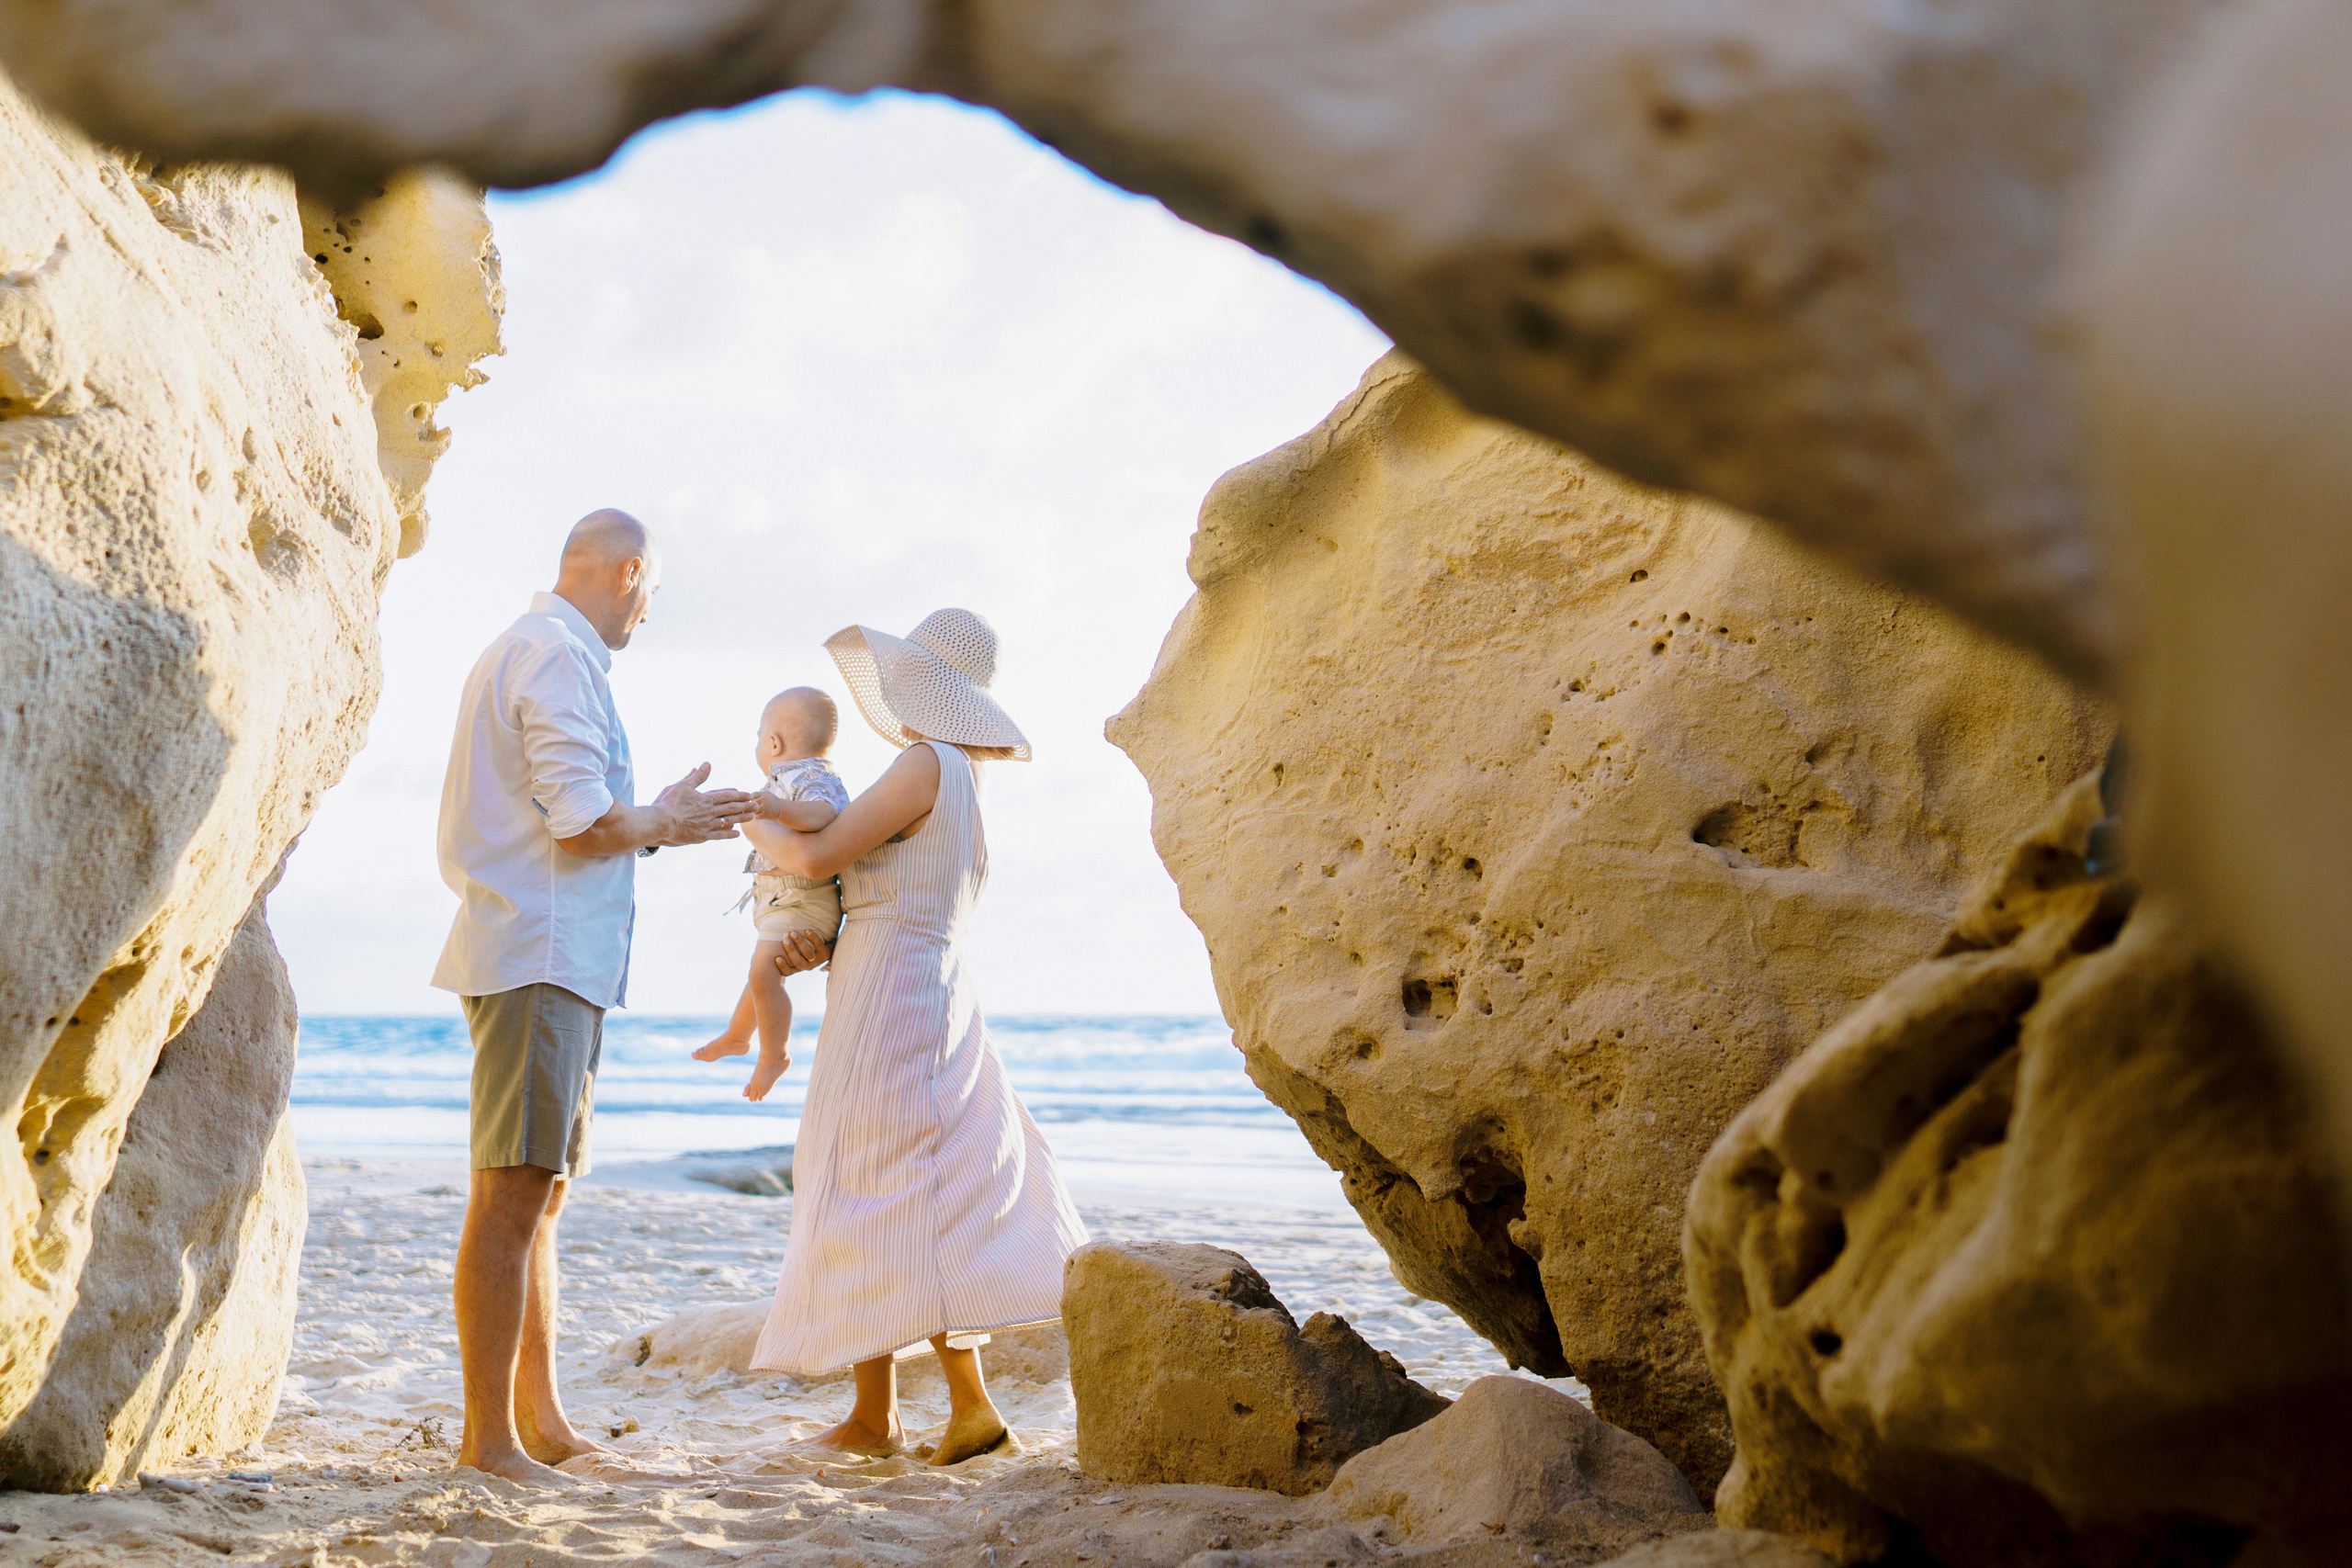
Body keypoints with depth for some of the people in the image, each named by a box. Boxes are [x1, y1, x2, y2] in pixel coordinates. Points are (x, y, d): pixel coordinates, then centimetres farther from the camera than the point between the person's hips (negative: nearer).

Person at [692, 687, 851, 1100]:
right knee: (763, 970, 28)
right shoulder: (786, 781, 13)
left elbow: (823, 811, -43)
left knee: (764, 973, -21)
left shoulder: (812, 779, -21)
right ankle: (736, 1036, 48)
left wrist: (781, 810, -58)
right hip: (777, 899, 11)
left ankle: (774, 1054, -4)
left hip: (803, 903, -11)